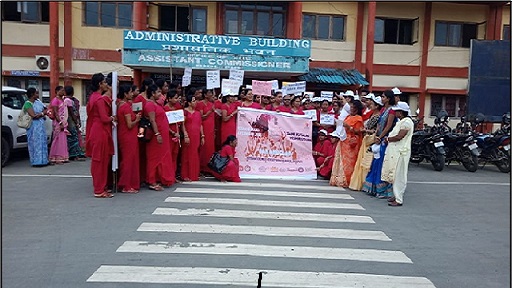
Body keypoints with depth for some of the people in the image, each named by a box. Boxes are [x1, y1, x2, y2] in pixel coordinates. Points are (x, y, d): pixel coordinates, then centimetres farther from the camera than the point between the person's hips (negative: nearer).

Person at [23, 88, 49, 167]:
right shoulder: (27, 104, -10)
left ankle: (43, 160, 14)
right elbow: (33, 115, -19)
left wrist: (39, 114, -5)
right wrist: (42, 114, -5)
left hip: (41, 125, 8)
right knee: (35, 143, -5)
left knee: (42, 143, 9)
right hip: (33, 126, -7)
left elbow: (45, 110, 13)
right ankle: (37, 161, -1)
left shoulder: (38, 101, 13)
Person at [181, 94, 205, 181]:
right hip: (188, 136, -6)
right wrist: (186, 136, -16)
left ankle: (195, 175, 16)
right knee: (187, 155, -1)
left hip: (197, 136, 6)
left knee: (195, 155, 8)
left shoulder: (198, 112, 16)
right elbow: (182, 124, -9)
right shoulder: (185, 111, -3)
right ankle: (186, 175, 4)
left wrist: (202, 136, 12)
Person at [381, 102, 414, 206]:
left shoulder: (407, 122, -13)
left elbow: (399, 137, -20)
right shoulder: (401, 121, 19)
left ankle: (398, 200, -4)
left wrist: (388, 139, -6)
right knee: (394, 174, 15)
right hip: (394, 151, 10)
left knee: (398, 175, -7)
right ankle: (396, 195, 25)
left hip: (400, 152, -10)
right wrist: (388, 138, 0)